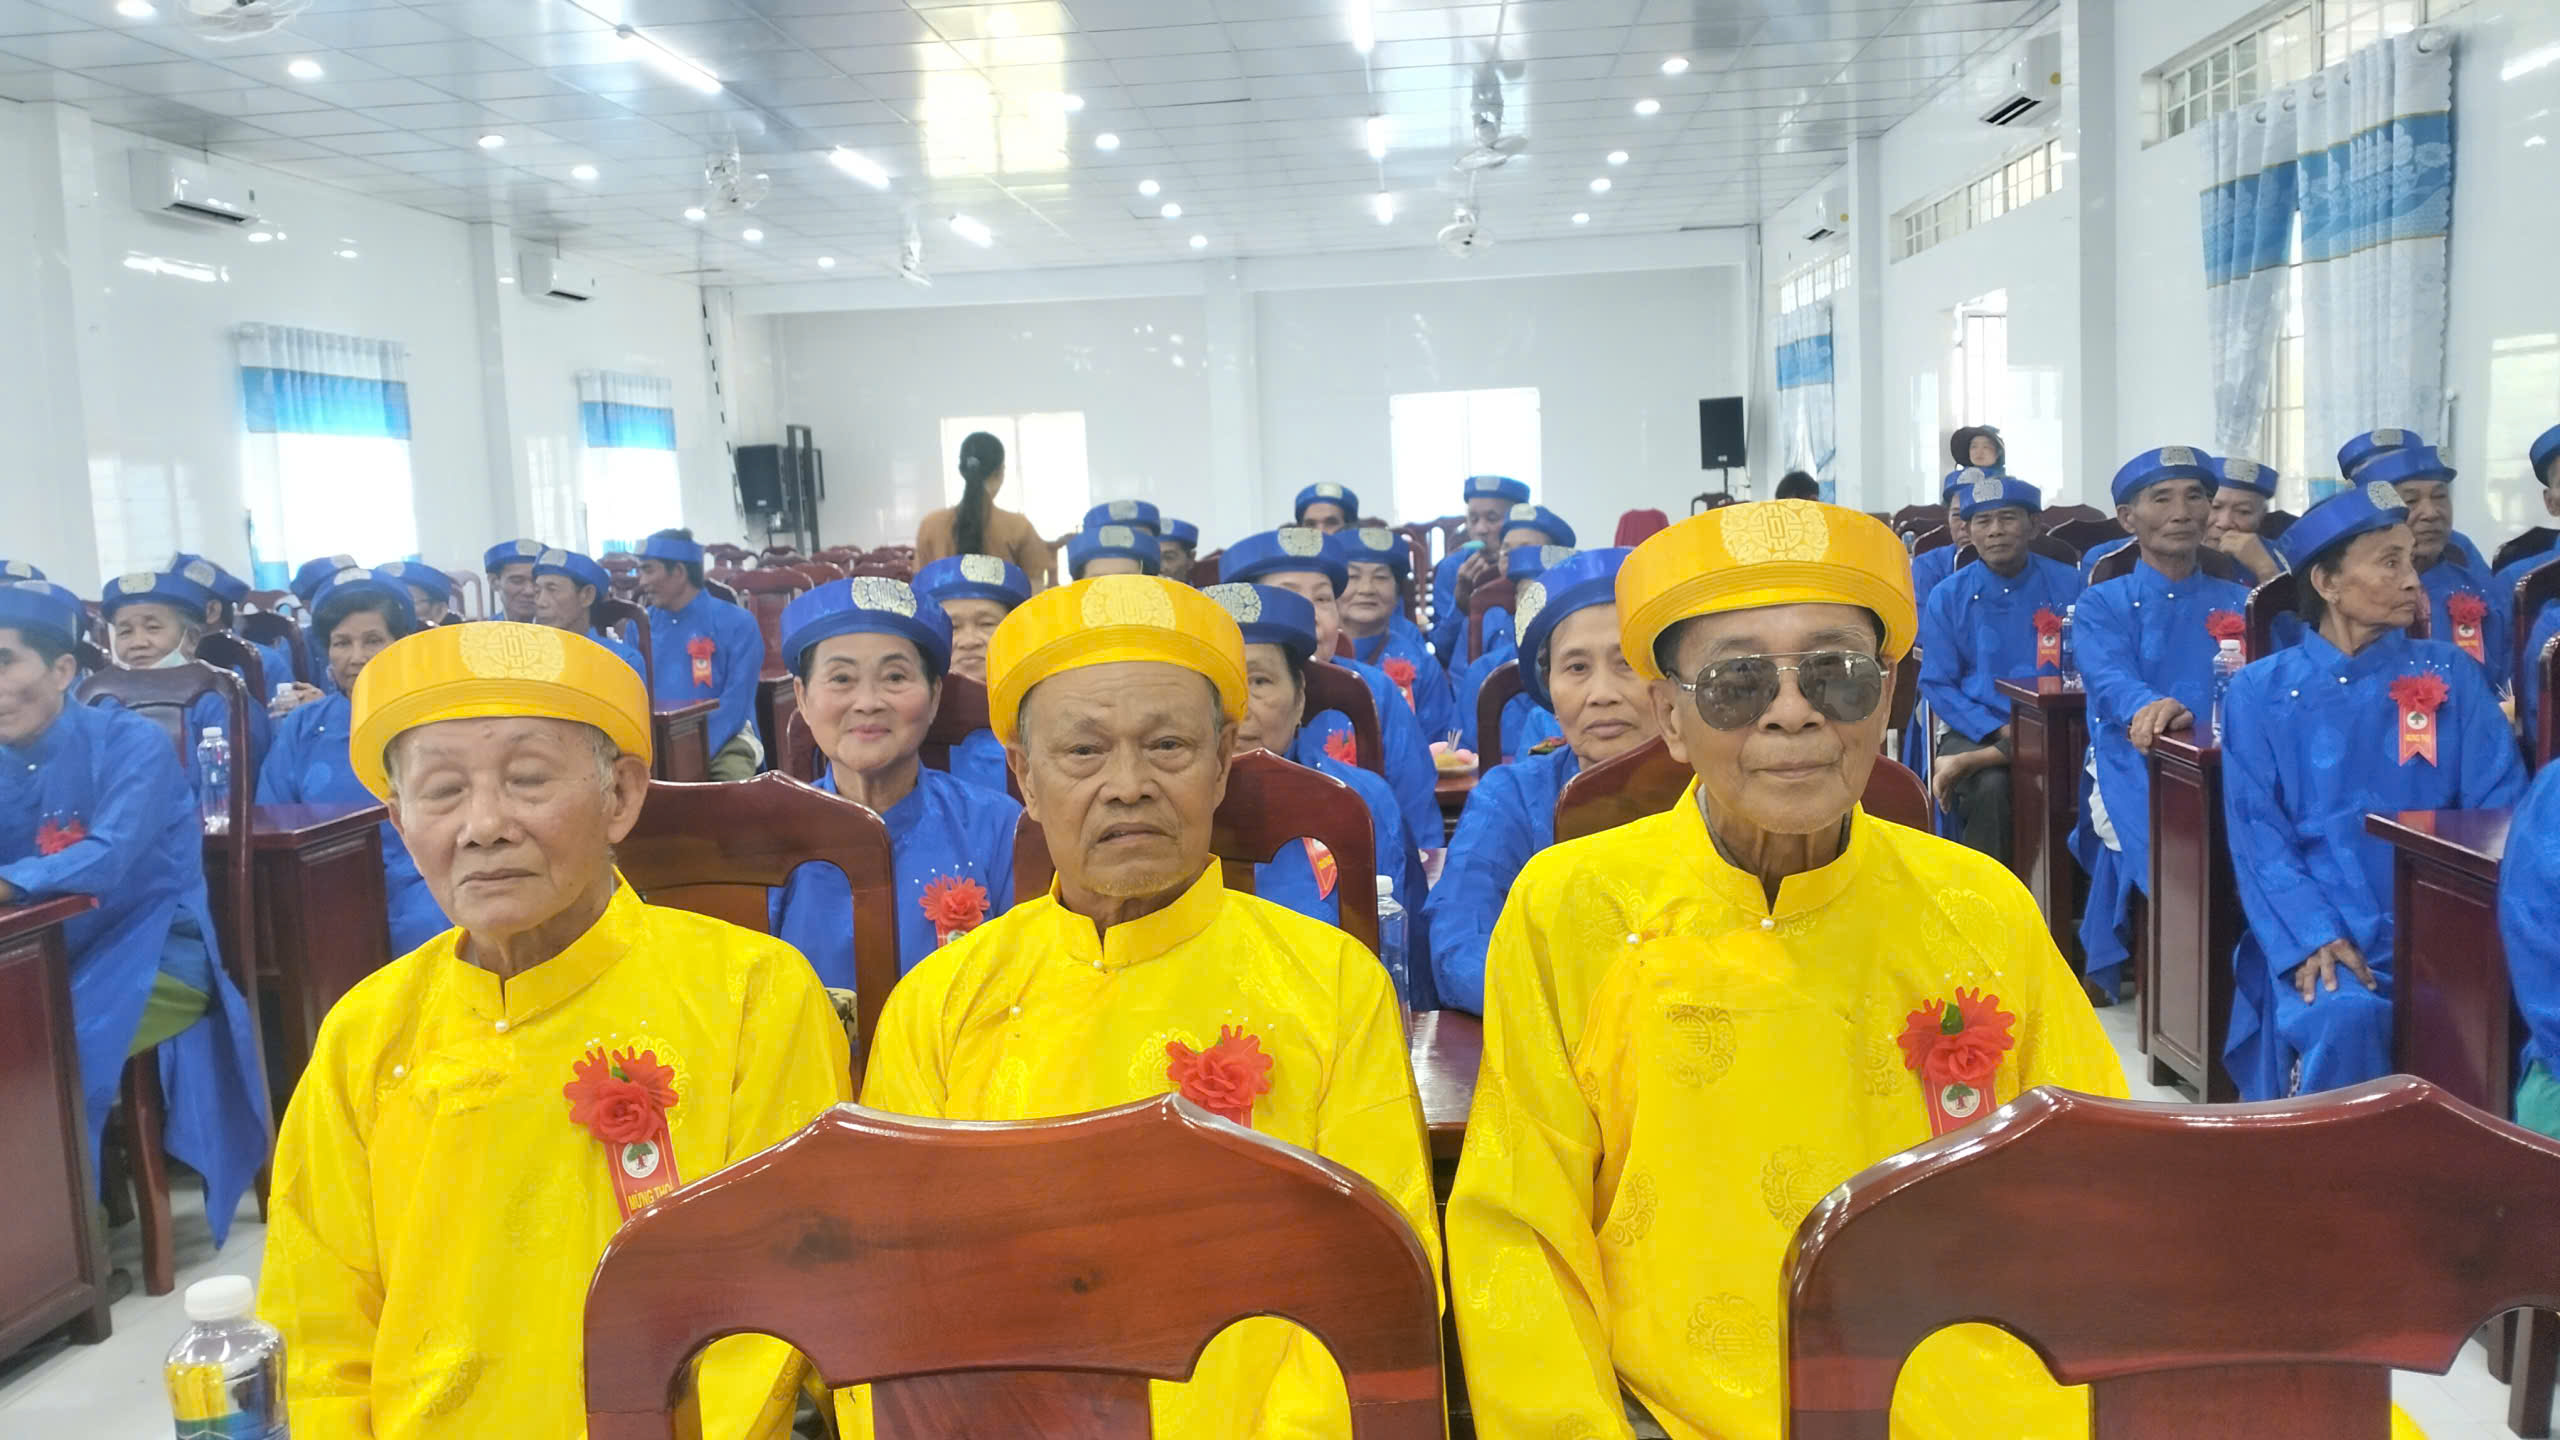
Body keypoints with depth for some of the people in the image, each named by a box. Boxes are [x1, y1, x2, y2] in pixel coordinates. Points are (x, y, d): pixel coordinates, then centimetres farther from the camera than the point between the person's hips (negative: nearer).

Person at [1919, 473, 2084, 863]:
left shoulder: (2068, 585, 5)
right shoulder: (1947, 596, 4)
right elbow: (1937, 685, 2)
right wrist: (1997, 731, -12)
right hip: (1976, 731, 0)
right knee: (1991, 786, -32)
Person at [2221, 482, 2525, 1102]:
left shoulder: (2452, 675, 10)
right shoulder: (2260, 691, 5)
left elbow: (2498, 809, 2)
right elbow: (2258, 833, -2)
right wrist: (2313, 935, -18)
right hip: (2319, 930, -2)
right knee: (2342, 1015, -32)